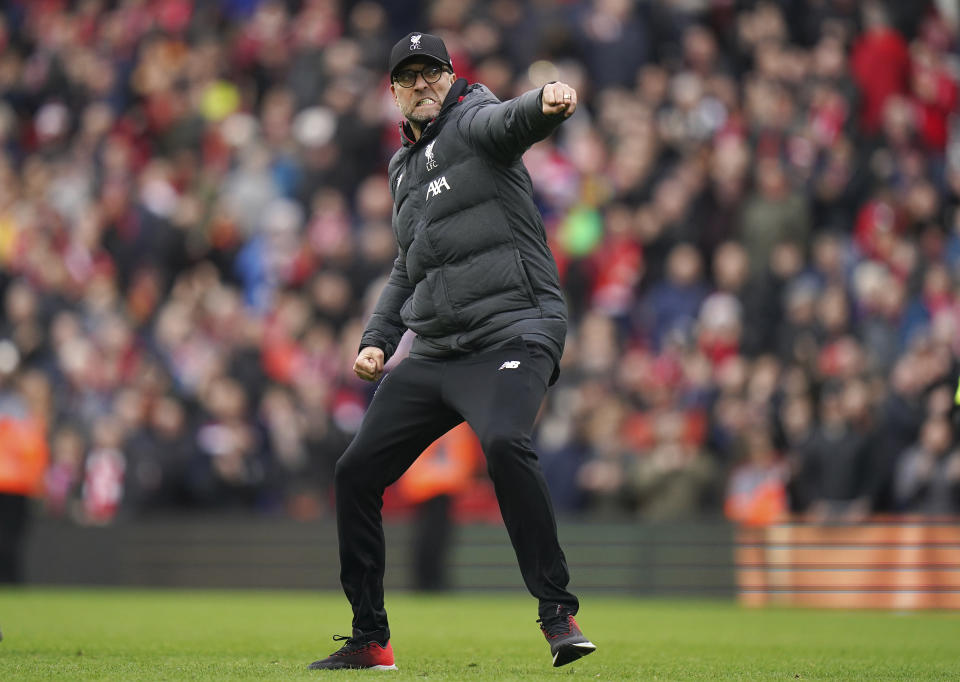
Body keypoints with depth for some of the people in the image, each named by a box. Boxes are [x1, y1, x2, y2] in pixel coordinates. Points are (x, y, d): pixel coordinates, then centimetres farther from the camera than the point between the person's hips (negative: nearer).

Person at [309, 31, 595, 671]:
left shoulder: (472, 121, -2)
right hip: (435, 351, 8)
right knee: (357, 471, 4)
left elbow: (509, 120, -27)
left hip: (514, 334, -8)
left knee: (504, 441, -34)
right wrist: (378, 338, 17)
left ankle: (559, 612, -27)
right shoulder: (403, 167, 20)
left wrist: (546, 103, -51)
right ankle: (370, 639, 16)